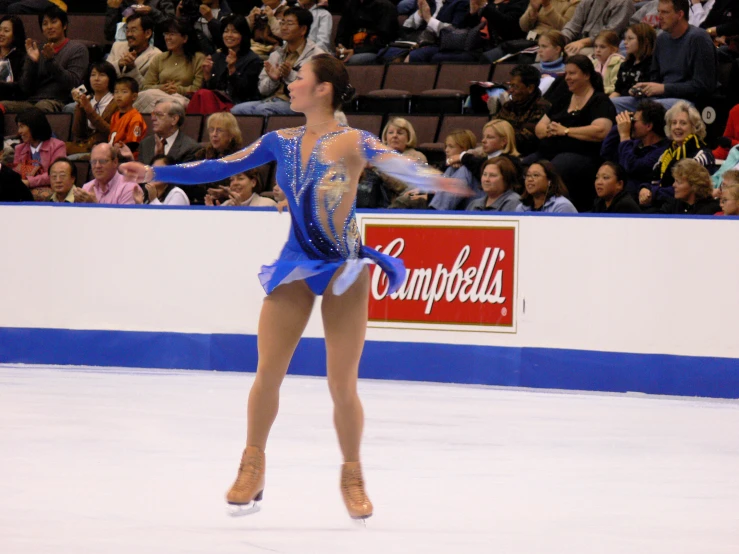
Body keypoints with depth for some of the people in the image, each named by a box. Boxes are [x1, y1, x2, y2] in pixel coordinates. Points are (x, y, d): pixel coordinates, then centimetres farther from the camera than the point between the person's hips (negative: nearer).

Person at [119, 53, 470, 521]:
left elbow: (395, 163, -29)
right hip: (296, 266, 4)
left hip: (344, 269, -4)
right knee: (268, 373, -1)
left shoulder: (352, 142, -10)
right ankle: (253, 465, 15)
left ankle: (353, 474, 18)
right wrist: (154, 173, 12)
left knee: (343, 384, -2)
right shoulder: (282, 142, 5)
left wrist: (435, 180, -49)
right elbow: (219, 168, 11)